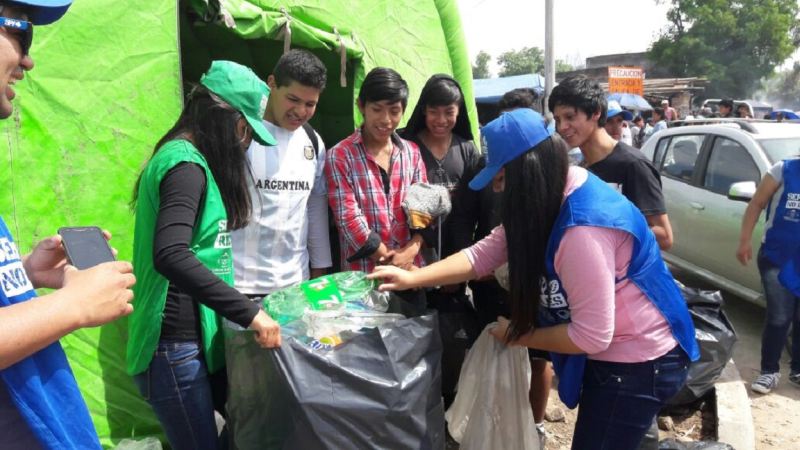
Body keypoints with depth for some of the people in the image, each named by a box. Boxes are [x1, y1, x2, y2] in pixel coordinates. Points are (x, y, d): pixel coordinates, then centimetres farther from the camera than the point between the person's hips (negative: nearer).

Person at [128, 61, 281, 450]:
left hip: (198, 338, 10)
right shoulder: (185, 163, -17)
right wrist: (249, 312, -31)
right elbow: (170, 255, -33)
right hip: (176, 347, -9)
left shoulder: (189, 161, 13)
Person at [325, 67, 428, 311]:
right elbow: (348, 218, -12)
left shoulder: (412, 152, 8)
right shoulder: (340, 156, -6)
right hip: (363, 275, -4)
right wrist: (390, 259, -13)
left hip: (411, 272, 4)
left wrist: (412, 248, -11)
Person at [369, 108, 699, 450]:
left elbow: (591, 337, -30)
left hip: (639, 362, -9)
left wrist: (518, 337, -15)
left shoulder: (583, 230, -34)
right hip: (607, 354, 9)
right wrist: (412, 278, -6)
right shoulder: (553, 198, -2)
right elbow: (484, 253, 0)